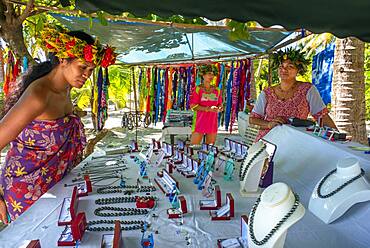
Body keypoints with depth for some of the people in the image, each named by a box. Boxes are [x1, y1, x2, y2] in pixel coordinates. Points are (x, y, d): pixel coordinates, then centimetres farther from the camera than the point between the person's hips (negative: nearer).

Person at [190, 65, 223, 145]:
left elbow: (220, 105, 15)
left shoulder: (217, 90, 11)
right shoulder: (197, 89, -1)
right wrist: (207, 109, -19)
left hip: (213, 122, 4)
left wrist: (218, 109, -10)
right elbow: (192, 105, -8)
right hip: (199, 122, -4)